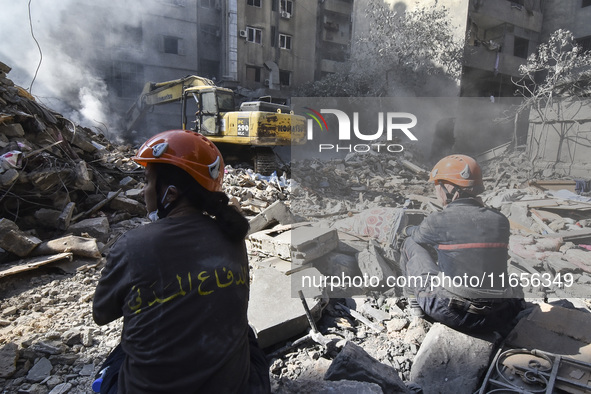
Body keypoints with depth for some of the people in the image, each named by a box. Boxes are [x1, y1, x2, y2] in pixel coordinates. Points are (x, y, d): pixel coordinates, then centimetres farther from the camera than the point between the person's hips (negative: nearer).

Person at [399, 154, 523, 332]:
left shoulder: (437, 221, -12)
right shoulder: (500, 221, 0)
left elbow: (416, 235, 11)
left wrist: (408, 230, 36)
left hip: (451, 314, -5)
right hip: (497, 319, 5)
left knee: (411, 243, 9)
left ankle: (416, 303, 20)